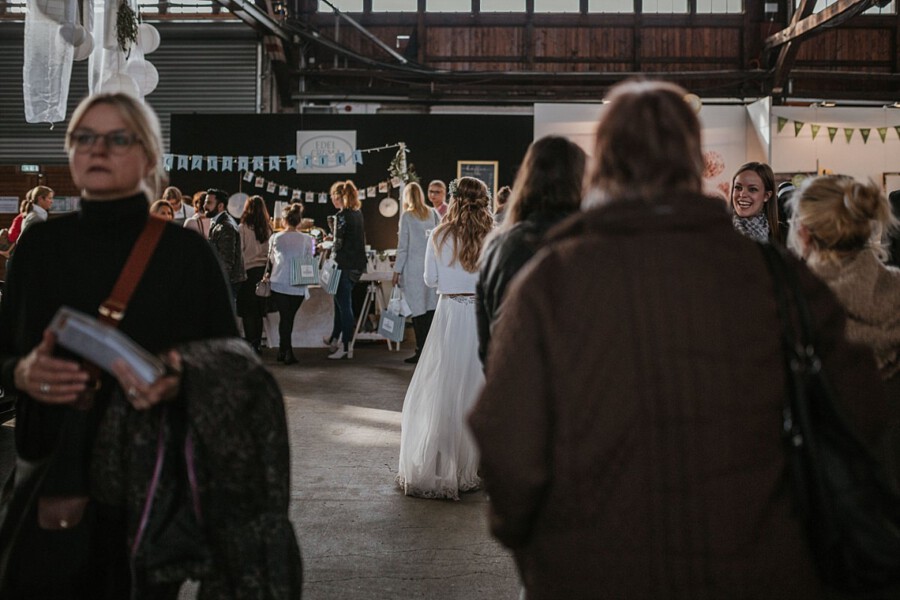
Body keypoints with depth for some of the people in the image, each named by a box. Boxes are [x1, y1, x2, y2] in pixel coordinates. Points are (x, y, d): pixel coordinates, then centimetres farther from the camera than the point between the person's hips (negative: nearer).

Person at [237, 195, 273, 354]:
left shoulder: (243, 228, -9)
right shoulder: (268, 229, 2)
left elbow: (239, 252, -8)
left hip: (249, 270, -4)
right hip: (264, 270, 4)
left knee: (248, 311, 2)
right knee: (259, 310, 12)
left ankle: (250, 343, -1)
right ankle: (257, 343, 18)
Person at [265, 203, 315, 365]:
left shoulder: (275, 238, 0)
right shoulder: (307, 240, -4)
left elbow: (271, 259, 13)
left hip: (278, 283, 0)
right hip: (298, 285, 0)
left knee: (284, 317, 7)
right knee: (289, 317, 13)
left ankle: (286, 351, -2)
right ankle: (284, 350, 17)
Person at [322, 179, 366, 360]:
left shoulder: (341, 216, -16)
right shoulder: (357, 213, 10)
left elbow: (338, 244, -17)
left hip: (344, 265, -8)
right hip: (357, 264, 8)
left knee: (344, 306, -2)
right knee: (340, 302, 22)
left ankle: (346, 347, 2)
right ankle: (335, 338, 34)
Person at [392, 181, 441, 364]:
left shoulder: (407, 215, -4)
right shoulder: (433, 214, 8)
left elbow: (403, 246, -6)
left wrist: (397, 271, -1)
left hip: (414, 267, -4)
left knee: (418, 310, -2)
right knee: (431, 308, 7)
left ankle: (421, 351, -2)